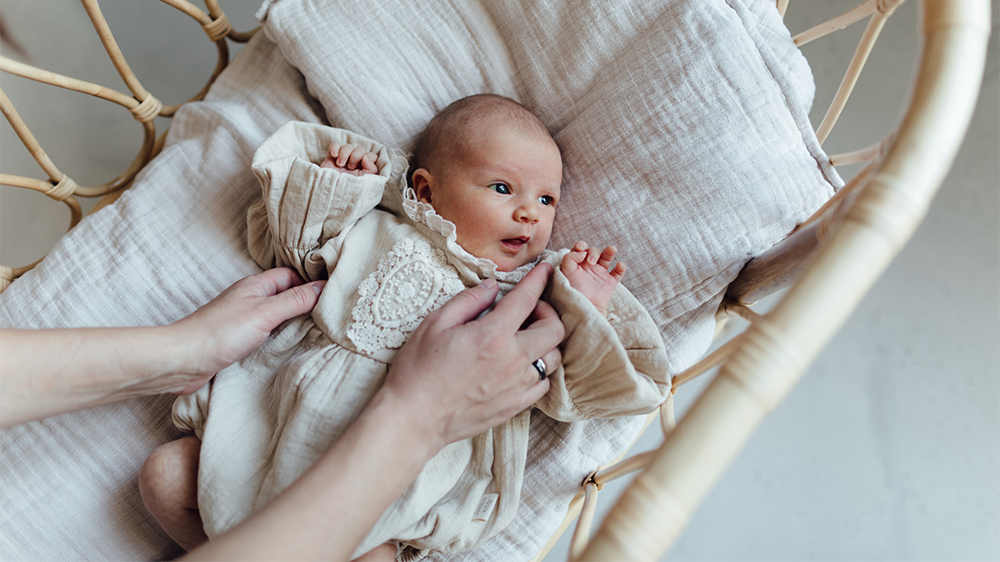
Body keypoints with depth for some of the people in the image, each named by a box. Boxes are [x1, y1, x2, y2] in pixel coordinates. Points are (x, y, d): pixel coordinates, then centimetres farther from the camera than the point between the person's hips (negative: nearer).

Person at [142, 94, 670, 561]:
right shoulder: (372, 232, 7)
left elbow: (571, 389, 0)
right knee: (164, 475, -1)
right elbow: (279, 240, 19)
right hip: (270, 426, 3)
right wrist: (332, 184, 6)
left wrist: (589, 309, -11)